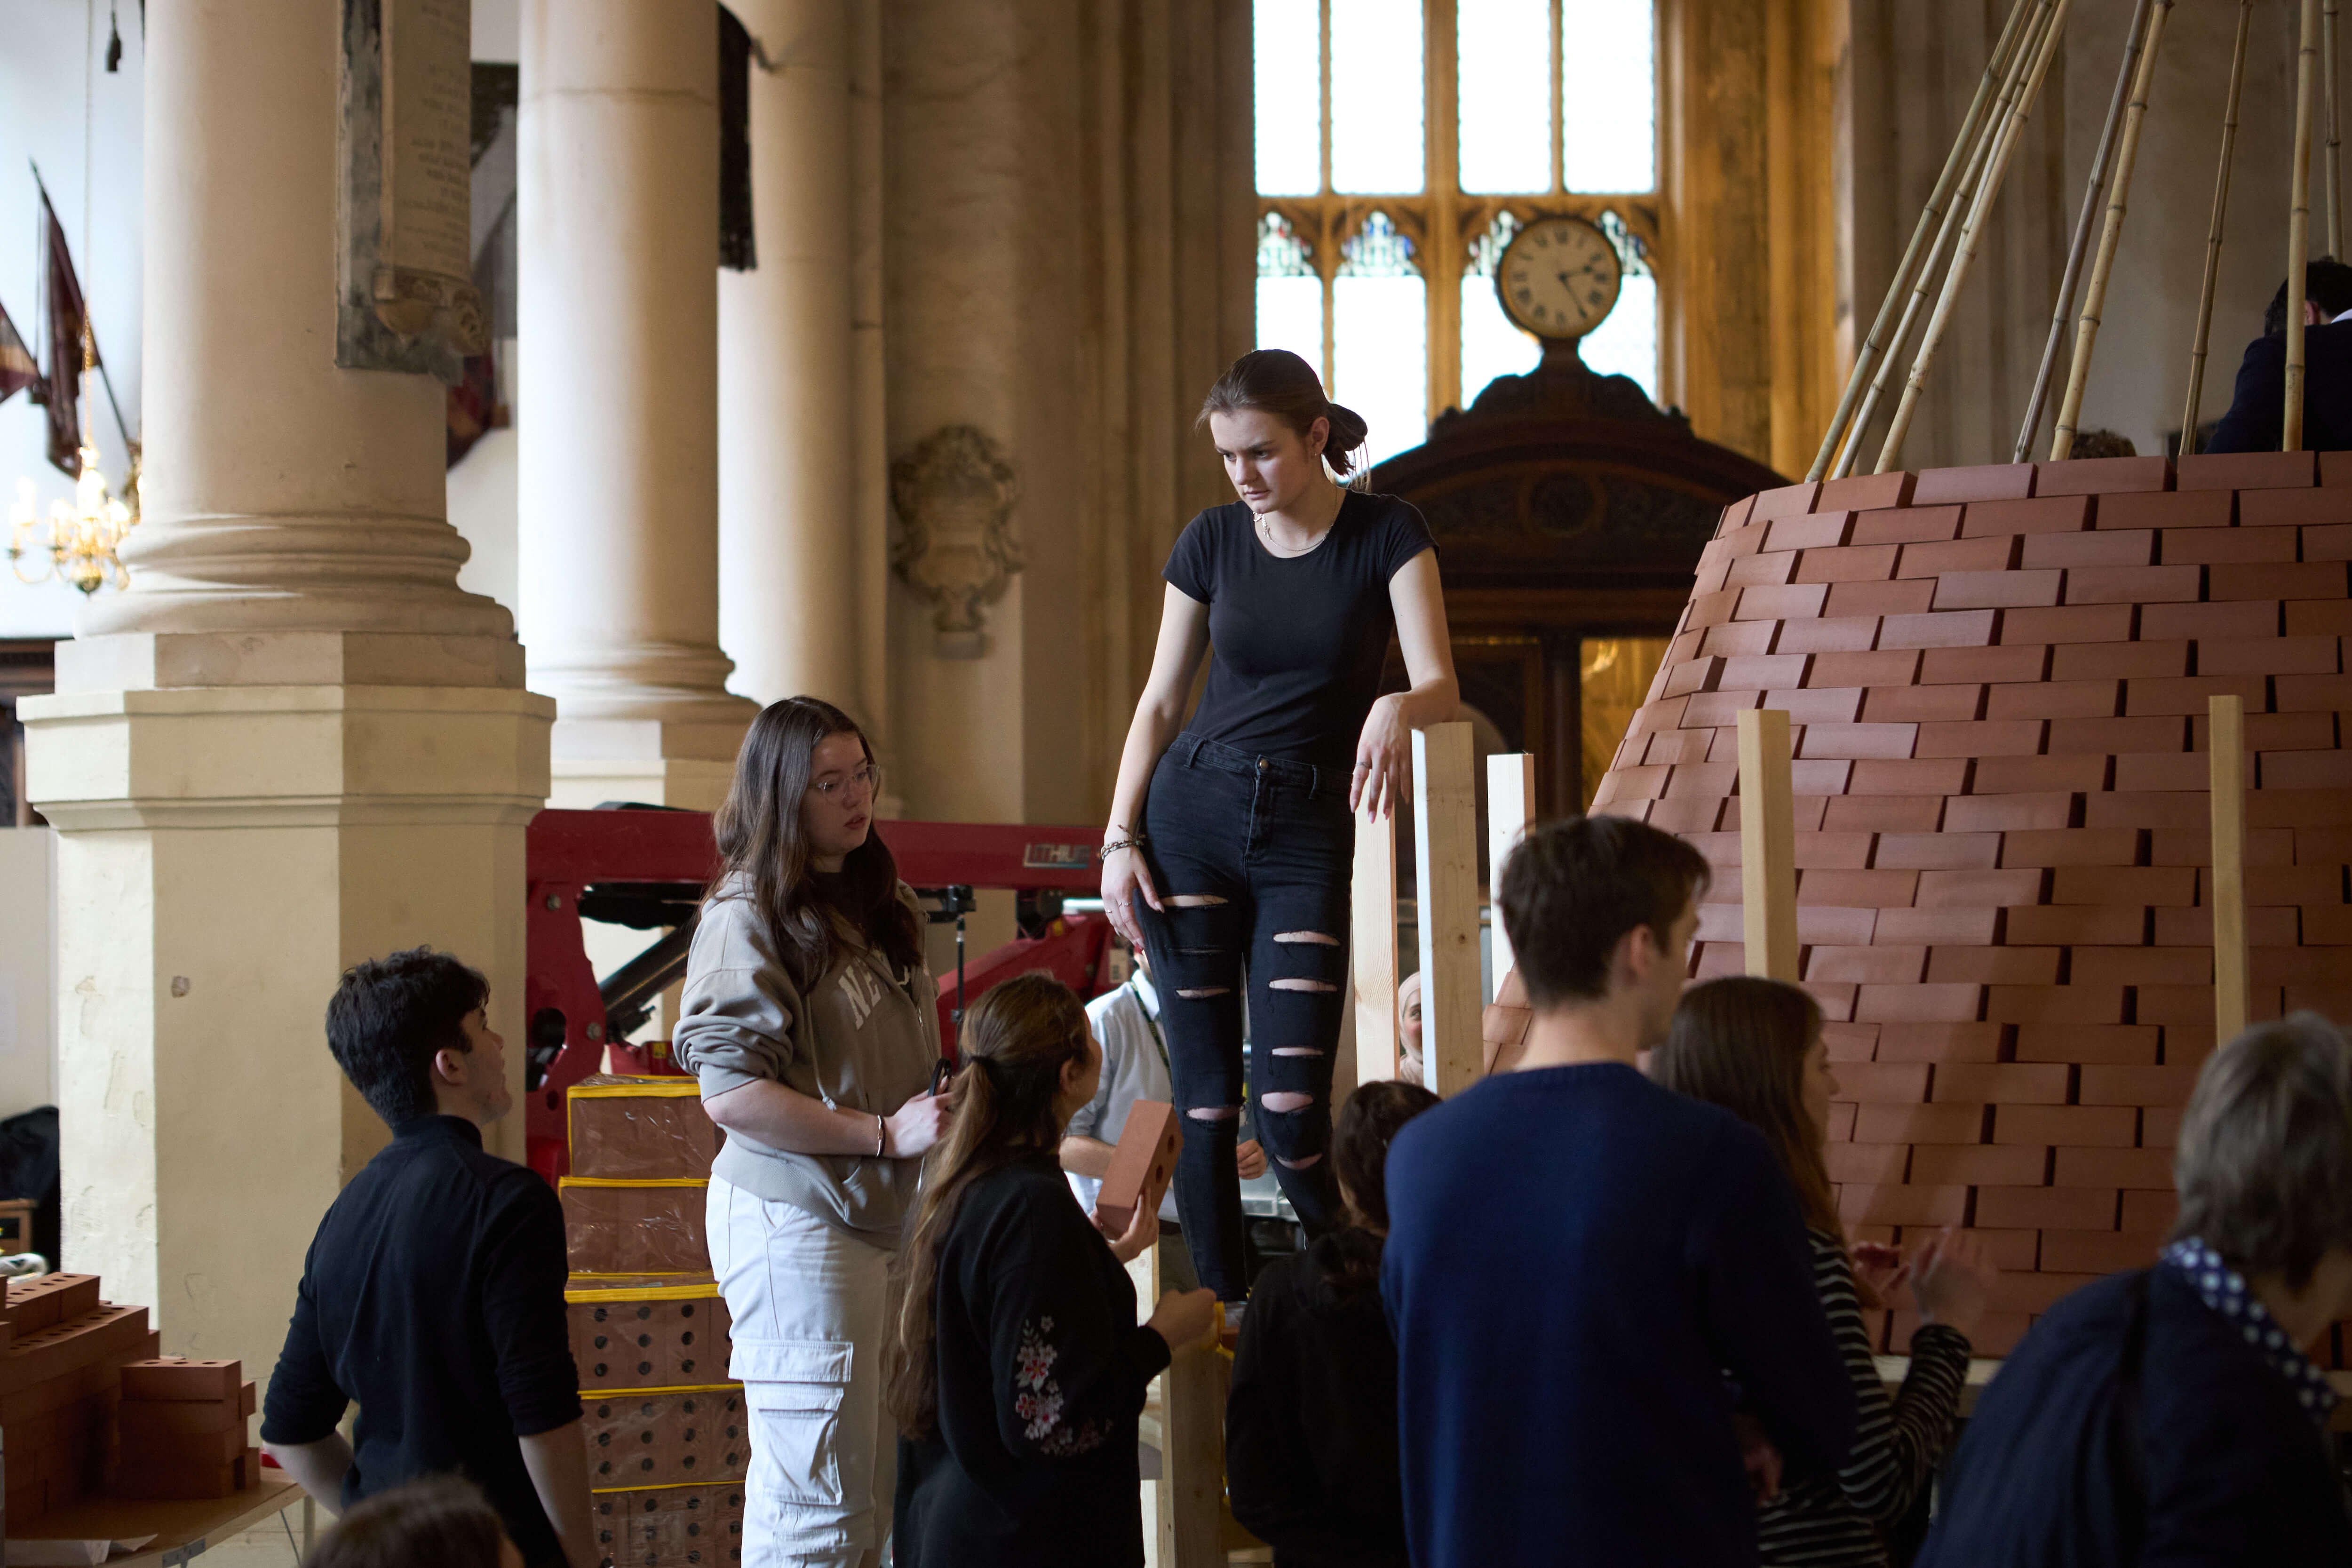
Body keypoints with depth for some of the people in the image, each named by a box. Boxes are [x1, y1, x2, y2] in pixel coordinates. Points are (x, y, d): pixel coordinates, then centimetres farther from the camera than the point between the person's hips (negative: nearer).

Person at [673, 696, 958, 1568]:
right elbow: (730, 1092, -17)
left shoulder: (880, 903, 16)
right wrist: (885, 1134, -17)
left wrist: (944, 1113, 12)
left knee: (880, 1487, 8)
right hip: (796, 1223, -8)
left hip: (885, 1218, 8)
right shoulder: (749, 916, -9)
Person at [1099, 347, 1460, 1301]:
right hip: (1192, 816, 2)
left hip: (1309, 832, -2)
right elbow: (1160, 701, 9)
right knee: (1204, 1104, 0)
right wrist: (1120, 838, 0)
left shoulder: (1386, 534, -2)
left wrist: (1399, 708, -36)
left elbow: (1441, 684, -12)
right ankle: (1224, 1312, 12)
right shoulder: (1213, 540, 4)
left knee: (1291, 1109, -10)